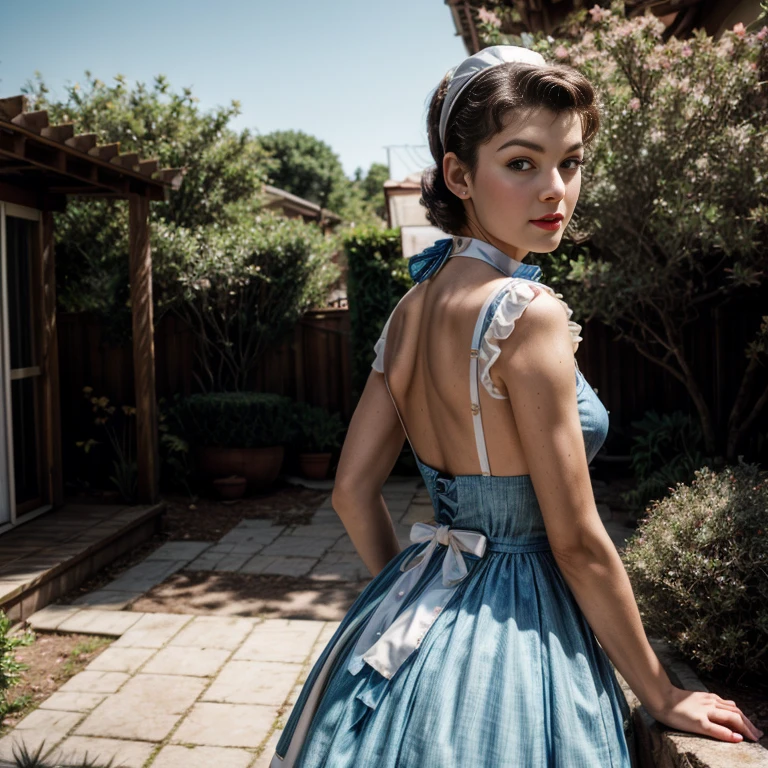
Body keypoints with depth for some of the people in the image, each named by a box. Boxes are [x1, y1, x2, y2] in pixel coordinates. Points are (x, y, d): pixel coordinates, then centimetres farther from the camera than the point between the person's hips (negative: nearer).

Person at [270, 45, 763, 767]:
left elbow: (353, 492, 4)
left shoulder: (411, 307, -1)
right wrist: (661, 695, -6)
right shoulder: (528, 311, -23)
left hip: (419, 612, 7)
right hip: (508, 636, -7)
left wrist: (413, 596, 16)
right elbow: (578, 543, -19)